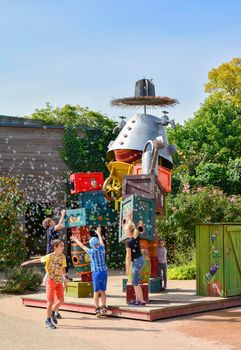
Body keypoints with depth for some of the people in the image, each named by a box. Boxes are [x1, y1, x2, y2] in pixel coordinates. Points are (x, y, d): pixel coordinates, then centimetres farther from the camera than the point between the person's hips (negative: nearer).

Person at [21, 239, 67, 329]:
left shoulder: (62, 257, 3)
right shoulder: (50, 256, -12)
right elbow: (39, 260, 1)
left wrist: (64, 280, 7)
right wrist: (27, 262, 8)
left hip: (59, 281, 5)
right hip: (51, 280, -5)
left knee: (61, 300, 3)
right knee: (50, 301, -2)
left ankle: (53, 313, 29)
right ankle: (48, 320, 9)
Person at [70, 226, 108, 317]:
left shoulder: (91, 251, -4)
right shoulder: (102, 249, 4)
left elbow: (82, 246, 11)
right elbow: (101, 241, 25)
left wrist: (76, 240, 27)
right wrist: (99, 233, 44)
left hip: (96, 272, -3)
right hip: (104, 272, 3)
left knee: (96, 292, 1)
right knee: (102, 291, 10)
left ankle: (97, 309, -3)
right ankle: (104, 307, 2)